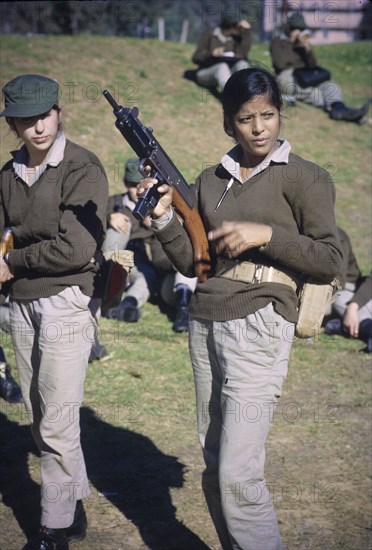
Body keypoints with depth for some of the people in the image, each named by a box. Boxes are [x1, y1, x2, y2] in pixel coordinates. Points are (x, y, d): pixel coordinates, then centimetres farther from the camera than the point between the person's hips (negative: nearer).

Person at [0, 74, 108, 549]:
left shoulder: (82, 169, -11)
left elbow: (75, 249, -19)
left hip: (65, 302, -7)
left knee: (57, 426, -3)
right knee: (40, 421, 14)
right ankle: (75, 506, 29)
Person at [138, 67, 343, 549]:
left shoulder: (302, 178, -1)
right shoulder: (211, 180, 14)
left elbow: (329, 261, -5)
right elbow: (192, 262, 12)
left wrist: (265, 234, -14)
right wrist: (164, 218, -4)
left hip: (258, 325, -6)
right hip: (205, 322, 6)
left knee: (237, 474, -11)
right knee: (214, 465, 11)